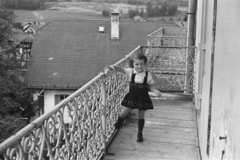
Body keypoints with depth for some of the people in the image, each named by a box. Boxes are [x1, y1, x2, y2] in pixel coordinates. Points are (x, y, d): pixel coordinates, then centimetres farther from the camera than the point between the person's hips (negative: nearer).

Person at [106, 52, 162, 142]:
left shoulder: (148, 75, -10)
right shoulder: (130, 72, -11)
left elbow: (150, 86, 0)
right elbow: (121, 69, -24)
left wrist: (156, 91, -18)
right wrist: (113, 67, -44)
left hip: (143, 98, 0)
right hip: (131, 97, 0)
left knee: (141, 116, 11)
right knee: (124, 113, 4)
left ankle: (140, 133, 29)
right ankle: (116, 126, 34)